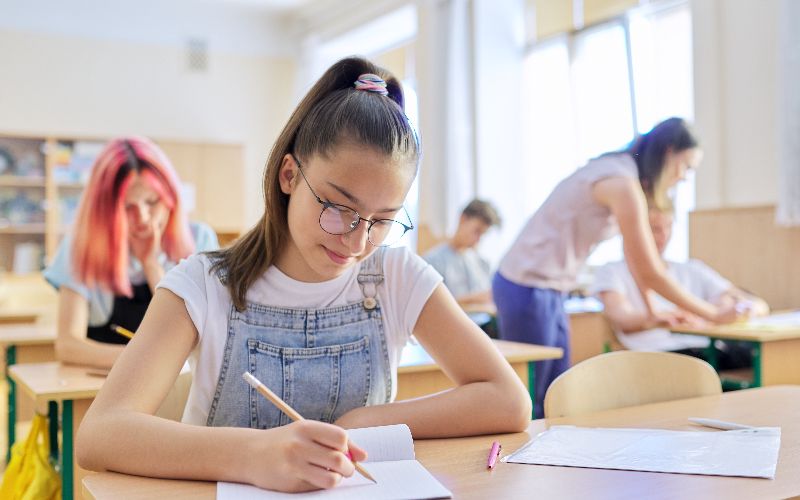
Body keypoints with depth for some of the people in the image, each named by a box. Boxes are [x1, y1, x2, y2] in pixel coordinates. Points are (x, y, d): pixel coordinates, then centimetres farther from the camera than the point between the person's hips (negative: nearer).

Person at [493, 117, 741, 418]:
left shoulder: (620, 173, 10)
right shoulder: (623, 184, -19)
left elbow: (635, 257, 17)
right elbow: (650, 273, -16)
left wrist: (653, 311, 20)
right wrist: (713, 315, -6)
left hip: (548, 290, 10)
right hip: (527, 289, -10)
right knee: (530, 405, 0)